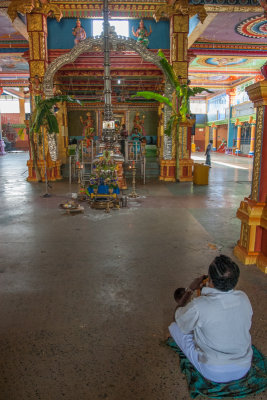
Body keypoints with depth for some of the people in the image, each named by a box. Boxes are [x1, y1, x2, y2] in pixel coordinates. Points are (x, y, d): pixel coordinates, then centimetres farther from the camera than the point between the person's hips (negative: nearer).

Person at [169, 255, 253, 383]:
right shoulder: (244, 298, -14)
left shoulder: (198, 306, -29)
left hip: (214, 373, -5)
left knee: (175, 327, 6)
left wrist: (190, 289, 1)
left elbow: (177, 316, -5)